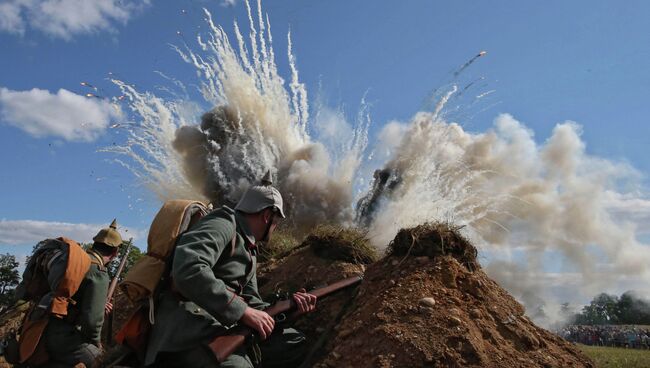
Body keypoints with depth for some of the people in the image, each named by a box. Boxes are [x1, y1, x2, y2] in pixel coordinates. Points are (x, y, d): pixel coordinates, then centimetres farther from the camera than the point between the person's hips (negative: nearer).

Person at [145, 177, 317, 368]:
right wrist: (243, 311, -23)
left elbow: (251, 303, 19)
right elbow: (188, 271, -25)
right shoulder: (224, 224, -6)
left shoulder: (250, 252, 24)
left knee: (295, 344, 7)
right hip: (191, 329, -10)